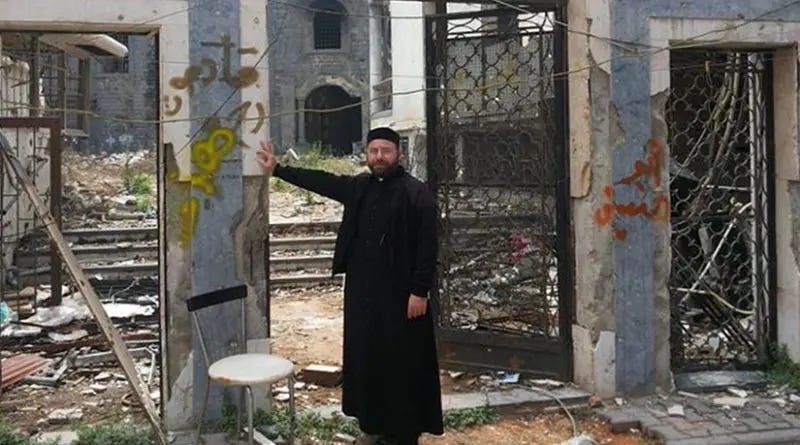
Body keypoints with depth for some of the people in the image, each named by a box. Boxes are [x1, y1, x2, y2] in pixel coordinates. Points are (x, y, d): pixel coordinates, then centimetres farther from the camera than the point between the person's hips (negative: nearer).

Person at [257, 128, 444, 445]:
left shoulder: (416, 193, -10)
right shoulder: (359, 186, 10)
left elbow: (427, 247, -13)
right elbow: (320, 181, 19)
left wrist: (420, 291, -17)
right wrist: (278, 169, 19)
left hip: (400, 294, -6)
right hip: (362, 291, 7)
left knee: (402, 364, 1)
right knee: (366, 358, 13)